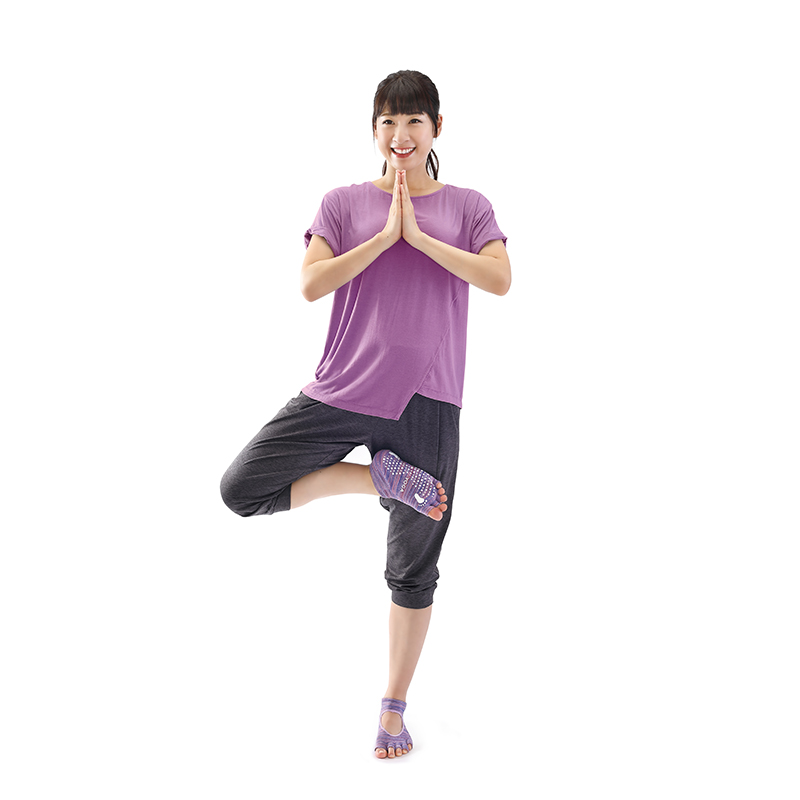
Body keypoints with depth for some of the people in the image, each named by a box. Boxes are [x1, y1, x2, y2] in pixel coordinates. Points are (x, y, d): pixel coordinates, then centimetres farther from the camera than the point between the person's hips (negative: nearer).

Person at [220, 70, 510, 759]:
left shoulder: (467, 208, 9)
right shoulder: (345, 204, 8)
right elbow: (312, 283, -7)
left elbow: (500, 278, -9)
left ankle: (395, 707, 23)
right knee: (242, 489, -13)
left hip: (426, 402, -1)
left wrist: (419, 235, -12)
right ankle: (381, 477, 0)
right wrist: (386, 235, -11)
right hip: (342, 391, 1)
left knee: (414, 570, 5)